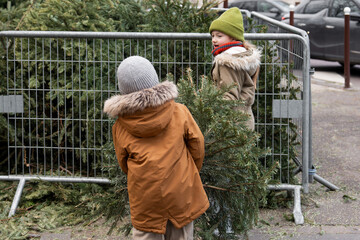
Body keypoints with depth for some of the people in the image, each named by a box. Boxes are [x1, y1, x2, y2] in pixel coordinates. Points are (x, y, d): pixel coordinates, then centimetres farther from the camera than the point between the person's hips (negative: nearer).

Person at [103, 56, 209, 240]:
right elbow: (197, 144, 3)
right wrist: (193, 171, 20)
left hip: (145, 198, -1)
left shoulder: (121, 127, -5)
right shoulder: (179, 112, -6)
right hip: (181, 194, 1)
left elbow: (123, 163, 6)